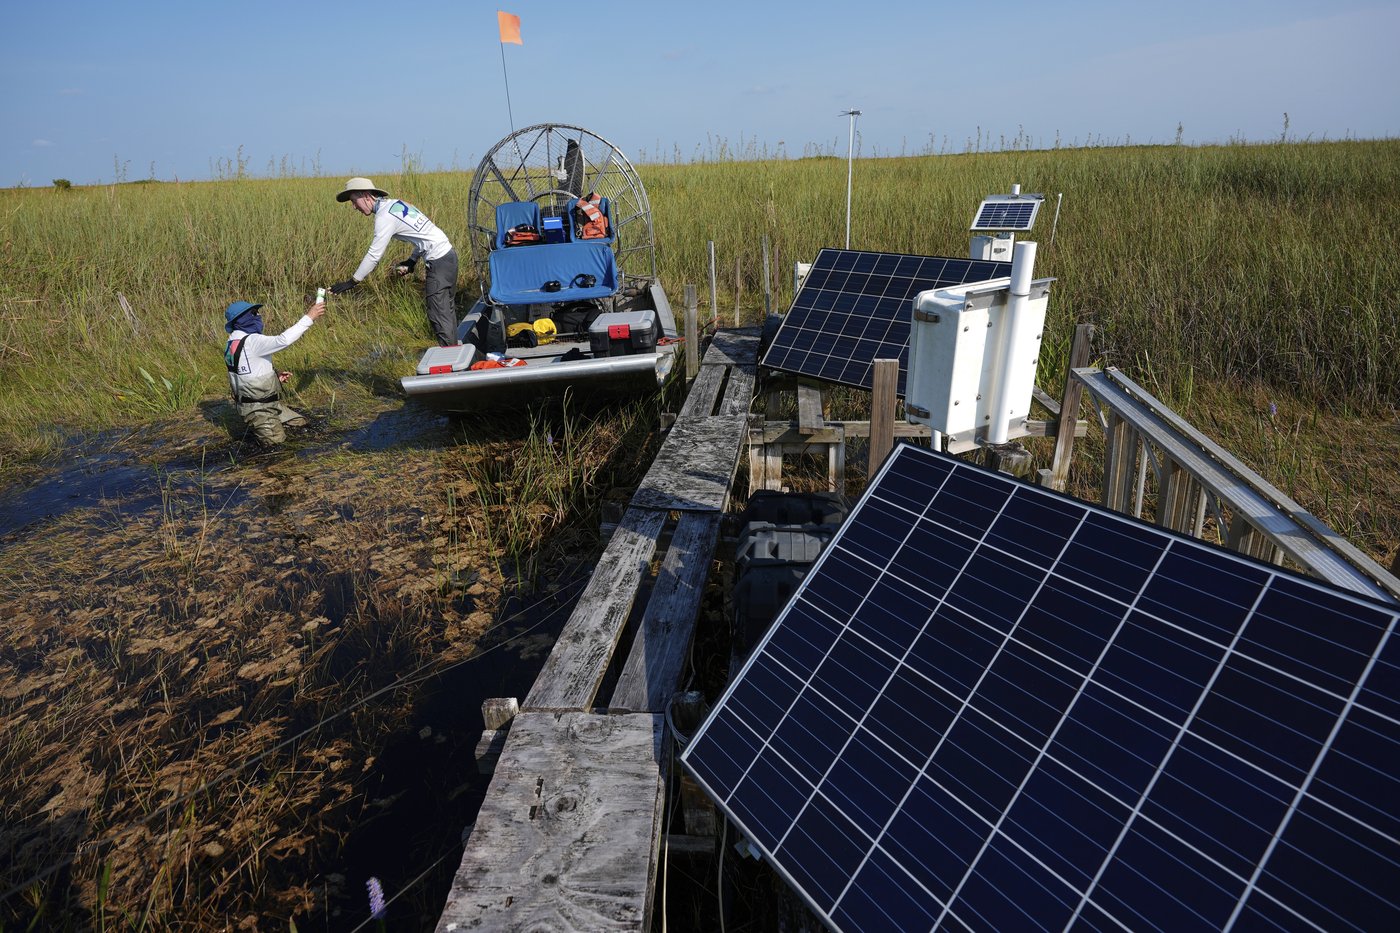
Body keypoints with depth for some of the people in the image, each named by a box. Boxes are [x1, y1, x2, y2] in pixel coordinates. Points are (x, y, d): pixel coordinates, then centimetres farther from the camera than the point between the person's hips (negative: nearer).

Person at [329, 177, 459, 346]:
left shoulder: (385, 216, -14)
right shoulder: (395, 204, 12)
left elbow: (374, 255, -15)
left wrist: (352, 282, -11)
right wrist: (412, 260, 11)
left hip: (438, 261, -10)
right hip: (448, 255, 10)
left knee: (438, 315, -7)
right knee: (446, 308, 15)